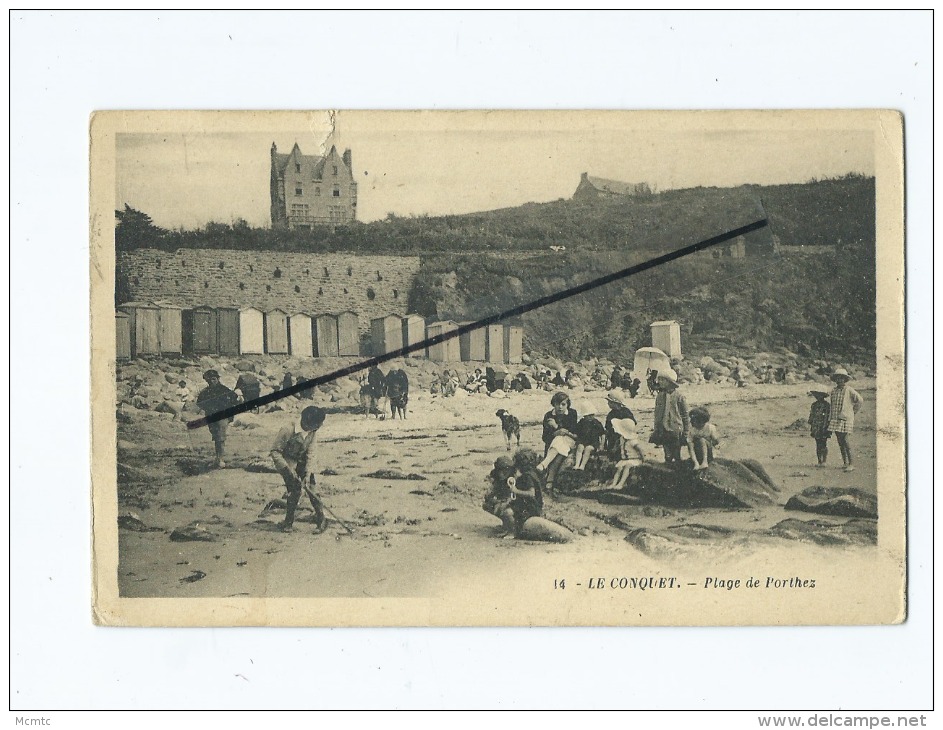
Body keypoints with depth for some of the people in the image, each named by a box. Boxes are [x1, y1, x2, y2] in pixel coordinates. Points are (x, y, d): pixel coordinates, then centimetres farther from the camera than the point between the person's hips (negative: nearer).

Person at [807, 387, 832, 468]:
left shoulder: (826, 405, -7)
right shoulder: (814, 405, 11)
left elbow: (829, 417, -7)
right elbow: (811, 416, 16)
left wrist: (827, 427, -11)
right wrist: (810, 428, 13)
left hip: (824, 428, -6)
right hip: (816, 429, 6)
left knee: (823, 445, -5)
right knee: (818, 445, 9)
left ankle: (824, 462, -2)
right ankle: (819, 462, 14)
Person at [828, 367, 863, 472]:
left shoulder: (849, 390, -5)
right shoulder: (834, 391, 13)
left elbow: (859, 400, -2)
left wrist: (854, 411, 3)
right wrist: (830, 420, 17)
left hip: (846, 419, -6)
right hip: (835, 419, 6)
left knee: (845, 441, -13)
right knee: (840, 442, 5)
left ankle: (851, 464, -11)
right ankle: (845, 463, 11)